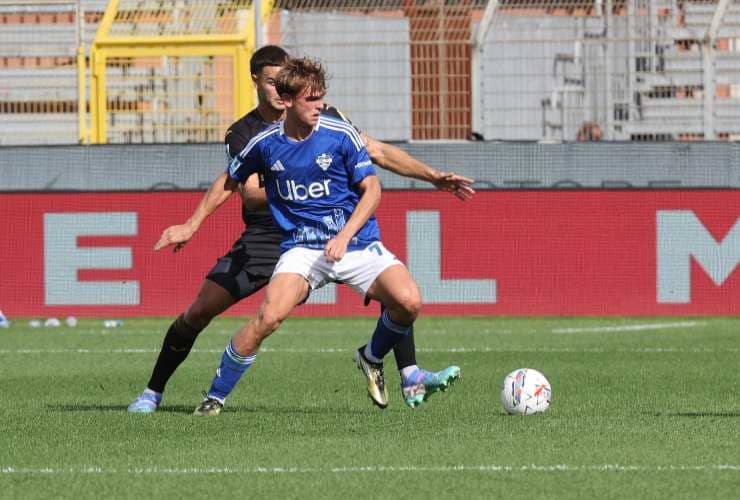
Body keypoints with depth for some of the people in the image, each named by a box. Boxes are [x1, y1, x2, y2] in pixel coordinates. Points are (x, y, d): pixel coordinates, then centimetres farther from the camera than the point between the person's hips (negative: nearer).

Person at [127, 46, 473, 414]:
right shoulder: (242, 134, -5)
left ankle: (412, 382, -13)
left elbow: (377, 152, 5)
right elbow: (251, 194, -15)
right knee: (200, 310, -9)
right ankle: (152, 393, 8)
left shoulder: (322, 118, 0)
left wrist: (432, 176, 1)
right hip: (264, 240, -1)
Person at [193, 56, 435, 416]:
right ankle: (215, 397, -8)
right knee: (269, 317, -26)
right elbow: (230, 180, 17)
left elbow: (371, 189, -3)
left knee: (409, 302, -22)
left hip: (355, 243, 0)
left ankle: (372, 358, 12)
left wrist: (344, 236, -15)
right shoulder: (266, 144, -2)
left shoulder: (340, 135, -7)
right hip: (302, 248, 0)